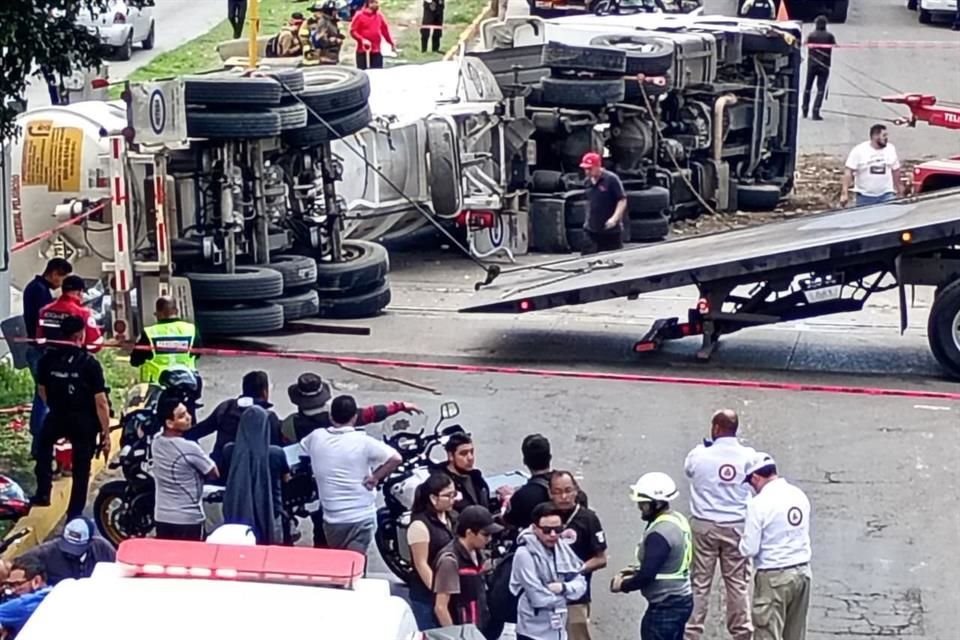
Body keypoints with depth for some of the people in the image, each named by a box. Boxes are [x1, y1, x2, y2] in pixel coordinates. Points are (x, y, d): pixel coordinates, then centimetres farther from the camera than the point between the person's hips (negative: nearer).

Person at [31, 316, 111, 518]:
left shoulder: (48, 359, -5)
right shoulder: (90, 363, -13)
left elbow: (42, 390, 9)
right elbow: (100, 402, -14)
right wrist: (106, 433, -9)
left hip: (57, 417, 2)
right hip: (85, 421, -2)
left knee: (44, 445, 32)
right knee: (81, 469, 10)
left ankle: (43, 493, 24)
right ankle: (74, 515, 13)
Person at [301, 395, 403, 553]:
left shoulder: (316, 437, -1)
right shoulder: (362, 441, -13)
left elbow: (302, 445, 23)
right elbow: (396, 458, -18)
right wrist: (375, 478, -7)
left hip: (331, 517, 3)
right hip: (361, 516, -3)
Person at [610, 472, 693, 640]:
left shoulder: (659, 534, -24)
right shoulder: (677, 520, 7)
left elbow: (647, 576, -25)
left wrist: (622, 585, -8)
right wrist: (637, 572, 12)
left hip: (665, 607, -10)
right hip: (681, 599, 10)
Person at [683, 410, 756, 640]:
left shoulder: (699, 455, -10)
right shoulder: (749, 456, -6)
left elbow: (688, 470, 12)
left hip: (704, 526, -1)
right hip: (736, 526, 1)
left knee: (699, 582, 5)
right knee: (738, 582, 8)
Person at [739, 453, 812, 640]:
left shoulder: (759, 503, -16)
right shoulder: (800, 495, 4)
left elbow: (749, 549, -14)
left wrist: (743, 542, 6)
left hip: (774, 577, -7)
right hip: (802, 572, 7)